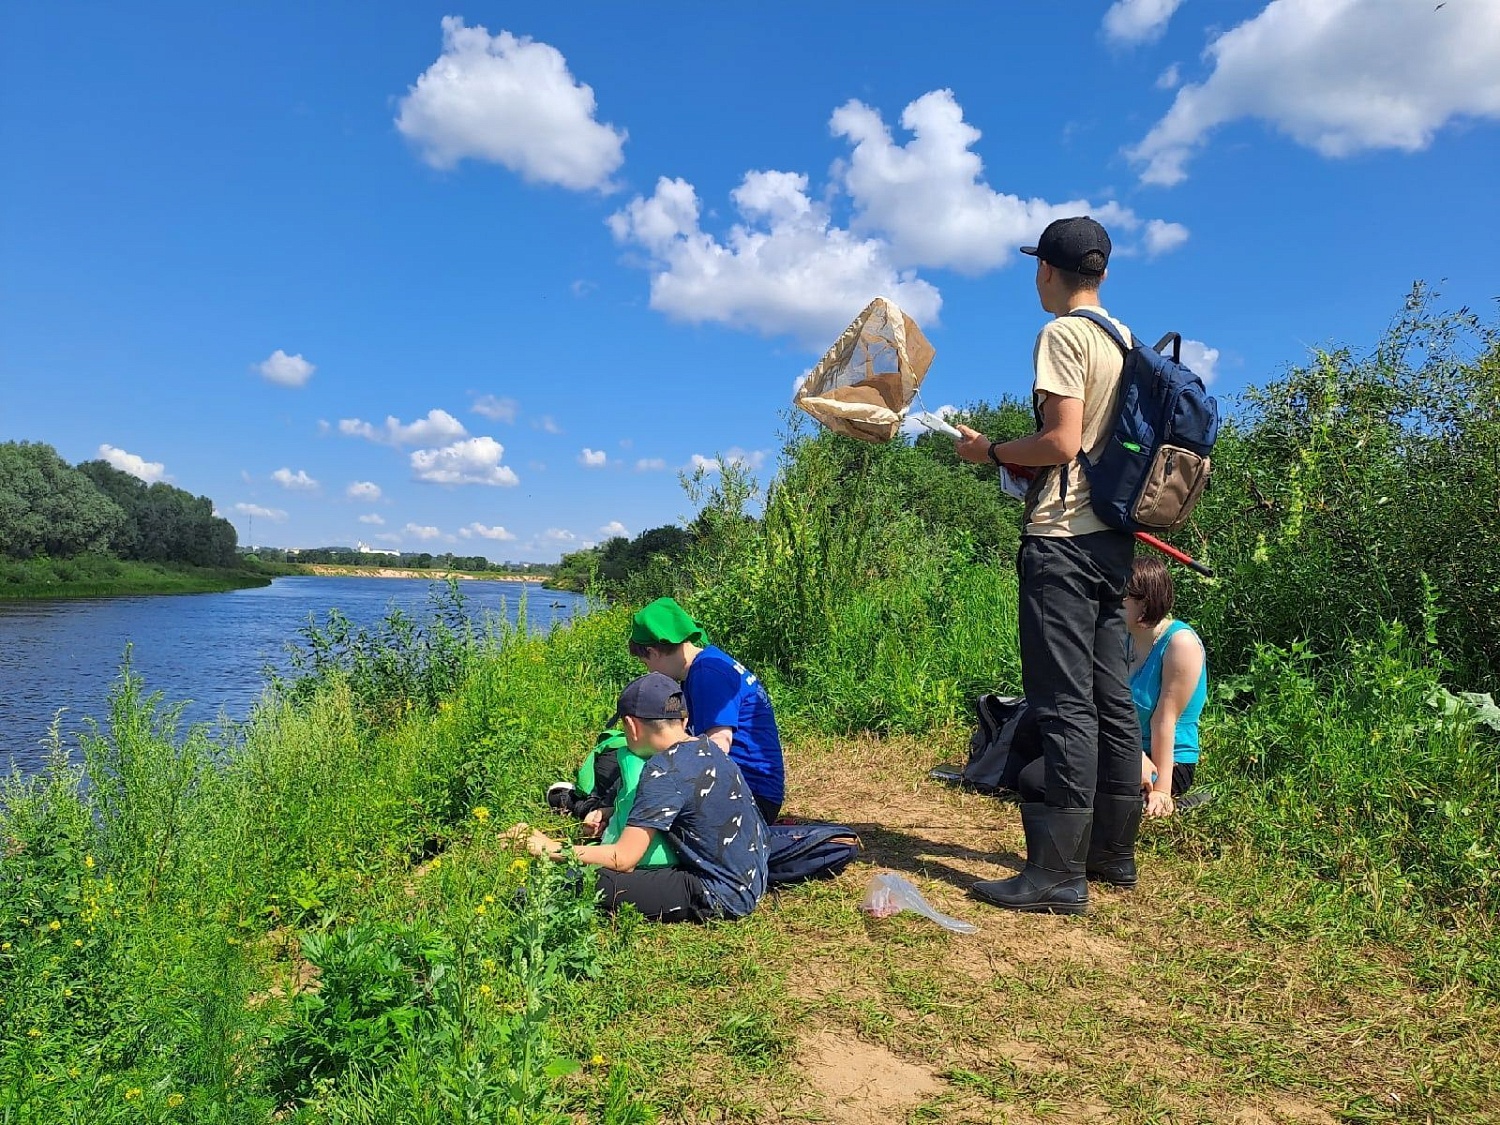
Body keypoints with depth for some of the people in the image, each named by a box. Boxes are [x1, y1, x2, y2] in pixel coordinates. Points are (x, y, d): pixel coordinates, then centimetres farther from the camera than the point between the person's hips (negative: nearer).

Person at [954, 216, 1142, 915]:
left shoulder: (1063, 335, -9)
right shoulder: (1127, 342, 16)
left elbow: (1061, 443, -17)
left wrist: (991, 451, -2)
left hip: (1064, 538, -9)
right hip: (1113, 539, 9)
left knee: (1064, 703, -9)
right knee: (1110, 697, 13)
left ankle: (1060, 872, -5)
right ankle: (1117, 848, 23)